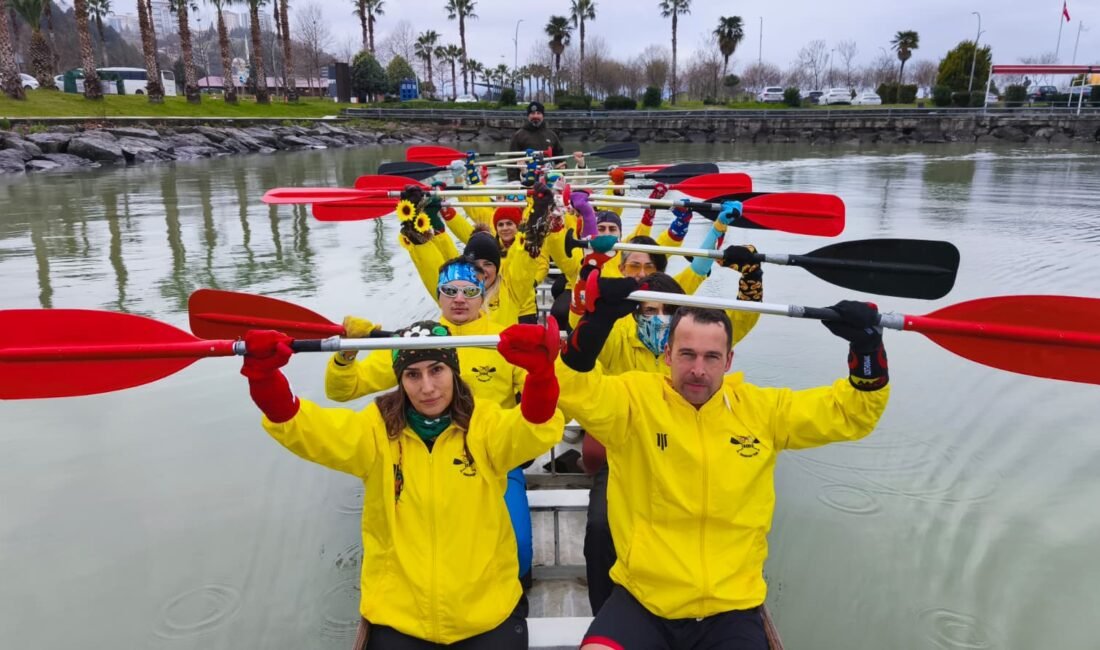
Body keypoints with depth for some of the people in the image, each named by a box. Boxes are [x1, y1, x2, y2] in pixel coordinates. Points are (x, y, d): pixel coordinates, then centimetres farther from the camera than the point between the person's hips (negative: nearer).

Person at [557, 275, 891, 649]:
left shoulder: (760, 408, 4)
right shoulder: (636, 398, -4)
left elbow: (852, 412, 8)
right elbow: (574, 389, -19)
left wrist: (866, 347, -8)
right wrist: (595, 321, -33)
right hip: (642, 600, -2)